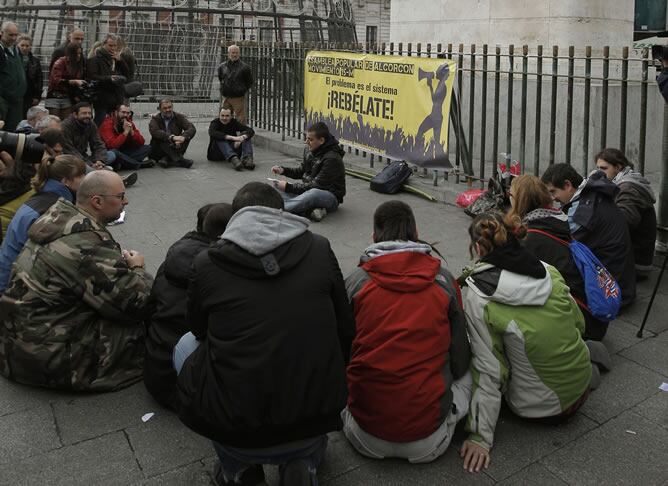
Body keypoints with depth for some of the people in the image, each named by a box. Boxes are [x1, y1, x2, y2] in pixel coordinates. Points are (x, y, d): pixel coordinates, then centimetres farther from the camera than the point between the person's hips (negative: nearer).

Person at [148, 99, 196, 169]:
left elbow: (192, 128, -11)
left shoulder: (179, 117, 5)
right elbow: (154, 131, -22)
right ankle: (180, 160, -39)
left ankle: (166, 159, -31)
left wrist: (183, 137, -32)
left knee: (187, 136, -19)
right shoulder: (155, 118, 0)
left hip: (175, 148, 2)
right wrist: (172, 137, -35)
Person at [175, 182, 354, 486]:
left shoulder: (206, 264, -2)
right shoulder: (320, 249, 0)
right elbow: (346, 333, 9)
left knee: (186, 344, 26)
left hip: (234, 433, -2)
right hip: (316, 426, 2)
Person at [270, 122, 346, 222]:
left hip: (330, 197, -9)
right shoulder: (309, 150, 2)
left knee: (313, 193, -42)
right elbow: (302, 171, 18)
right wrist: (283, 170, 0)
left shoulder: (332, 158, -22)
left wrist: (288, 187, -23)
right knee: (276, 187, -6)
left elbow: (317, 185, -23)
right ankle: (310, 209, -25)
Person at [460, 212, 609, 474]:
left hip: (539, 408, -5)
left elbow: (488, 371, -20)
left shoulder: (477, 297, -20)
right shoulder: (549, 272, -7)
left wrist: (480, 436, -14)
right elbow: (578, 322, 7)